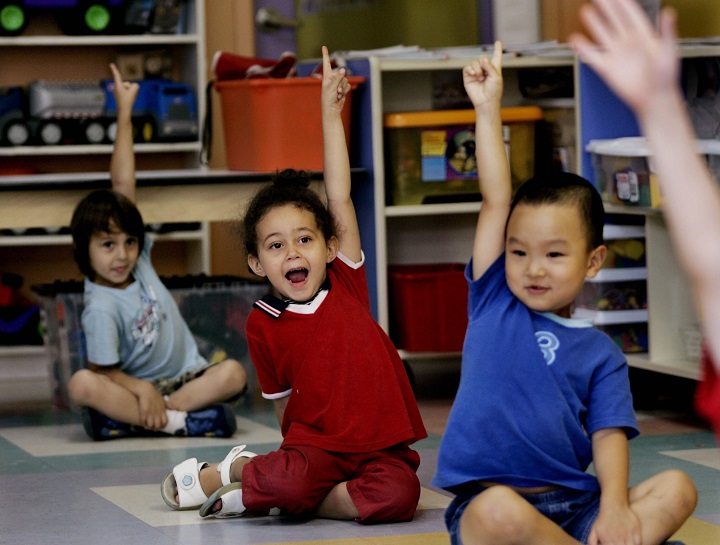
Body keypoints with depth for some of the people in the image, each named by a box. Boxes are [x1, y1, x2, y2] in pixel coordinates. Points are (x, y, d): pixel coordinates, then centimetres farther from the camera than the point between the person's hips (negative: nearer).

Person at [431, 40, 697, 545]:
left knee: (676, 489, -19)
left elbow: (609, 434, -1)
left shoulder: (600, 353, 10)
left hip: (572, 504, 2)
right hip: (486, 500, -2)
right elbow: (496, 201, 4)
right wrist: (488, 110, 3)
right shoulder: (493, 303, 10)